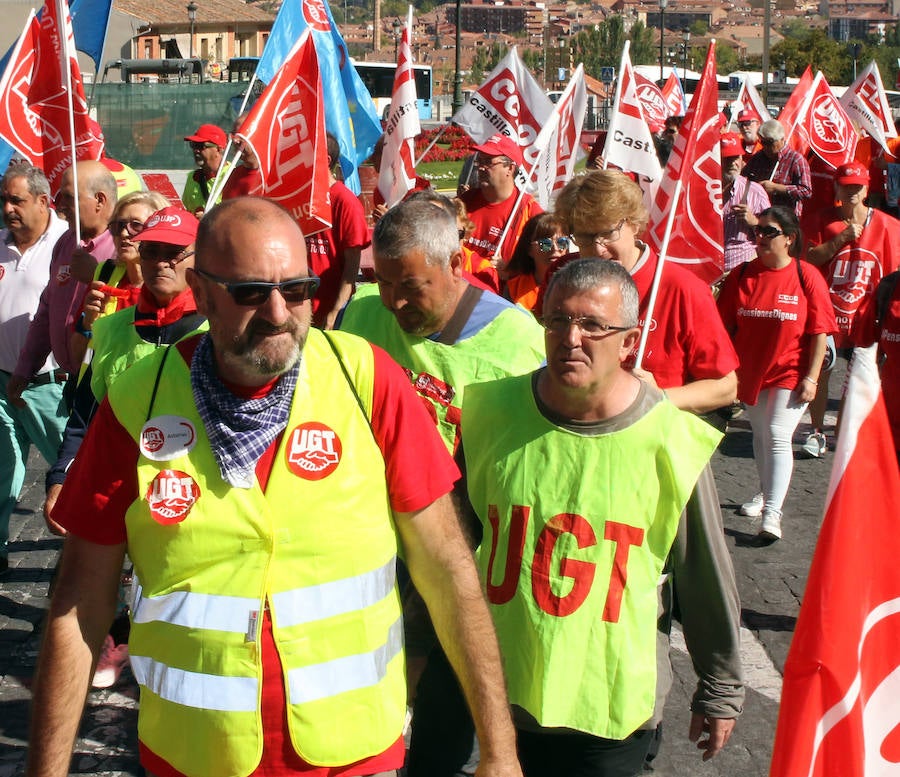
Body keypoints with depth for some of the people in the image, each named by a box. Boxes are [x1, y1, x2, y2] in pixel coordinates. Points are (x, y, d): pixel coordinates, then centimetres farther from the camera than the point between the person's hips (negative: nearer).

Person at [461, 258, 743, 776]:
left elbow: (706, 582, -2)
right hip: (496, 696, 3)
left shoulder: (671, 442, -13)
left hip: (615, 709, -2)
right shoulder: (493, 413, -7)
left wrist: (720, 691, 7)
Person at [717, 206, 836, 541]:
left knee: (778, 437, -11)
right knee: (760, 435, 17)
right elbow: (727, 326, 4)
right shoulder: (741, 275, -1)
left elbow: (820, 333, -8)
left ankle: (772, 512, -12)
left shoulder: (807, 277, -10)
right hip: (750, 372, 4)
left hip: (790, 374, -4)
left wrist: (811, 378, -12)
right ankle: (766, 492, 37)